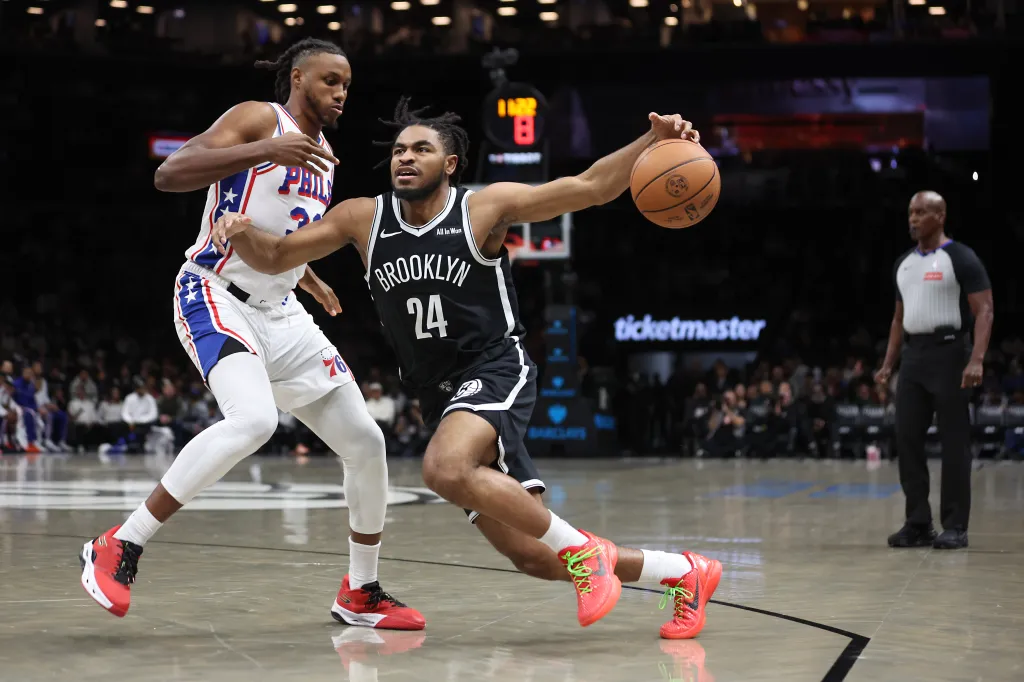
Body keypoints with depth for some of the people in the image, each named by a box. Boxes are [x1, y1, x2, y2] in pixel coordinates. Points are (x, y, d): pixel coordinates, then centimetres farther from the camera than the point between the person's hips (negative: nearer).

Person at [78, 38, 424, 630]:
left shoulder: (325, 154, 18)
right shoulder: (259, 118, -7)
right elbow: (169, 174, -23)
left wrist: (309, 280, 27)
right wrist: (267, 151, -30)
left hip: (279, 311, 9)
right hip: (216, 295, -8)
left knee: (366, 444, 3)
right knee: (253, 419, -34)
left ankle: (362, 594, 20)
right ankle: (119, 548, -23)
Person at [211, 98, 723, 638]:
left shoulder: (485, 207, -5)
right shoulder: (364, 219, 6)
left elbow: (589, 188, -9)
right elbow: (275, 258, 8)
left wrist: (655, 142, -23)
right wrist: (241, 232, -14)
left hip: (496, 373, -5)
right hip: (442, 398, 5)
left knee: (445, 468, -37)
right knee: (531, 557, 2)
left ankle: (581, 548, -18)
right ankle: (682, 572, 21)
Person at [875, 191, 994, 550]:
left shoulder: (960, 258, -6)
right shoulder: (903, 264, 15)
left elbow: (984, 311, -12)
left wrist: (976, 360, -23)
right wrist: (888, 363, 15)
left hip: (948, 352, -7)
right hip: (913, 356, 7)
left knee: (953, 442, -3)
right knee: (906, 438, 3)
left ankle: (955, 527, 2)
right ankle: (918, 523, 10)